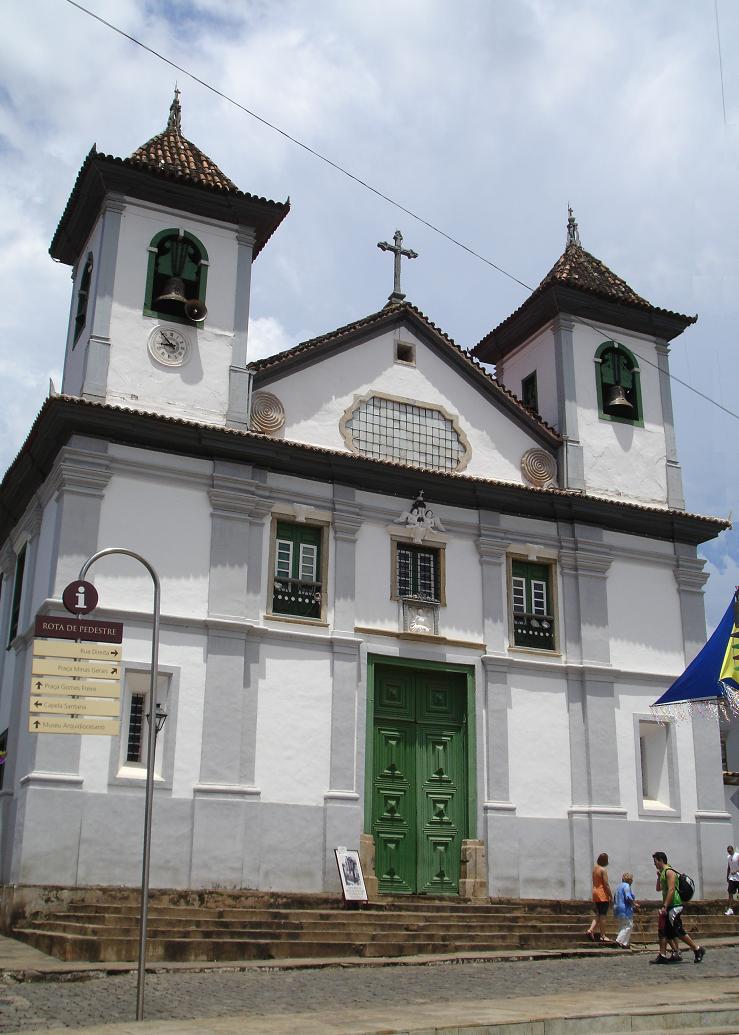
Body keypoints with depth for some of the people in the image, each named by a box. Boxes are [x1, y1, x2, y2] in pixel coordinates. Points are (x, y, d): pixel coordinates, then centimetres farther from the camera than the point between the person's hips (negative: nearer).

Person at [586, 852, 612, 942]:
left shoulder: (594, 868, 10)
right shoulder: (603, 870, -14)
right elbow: (606, 884, -16)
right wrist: (611, 895, -8)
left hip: (595, 892, 8)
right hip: (603, 894, -8)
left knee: (598, 914, 15)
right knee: (603, 915, -2)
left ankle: (590, 930, 0)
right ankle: (602, 936, 2)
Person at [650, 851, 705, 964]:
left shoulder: (669, 872, -13)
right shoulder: (663, 873, 18)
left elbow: (671, 890, -22)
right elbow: (658, 889, 29)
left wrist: (665, 906, -25)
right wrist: (658, 877, 17)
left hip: (674, 906, -10)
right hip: (668, 907, 10)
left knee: (678, 931, -7)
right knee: (663, 932, 6)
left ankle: (698, 949, 3)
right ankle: (662, 956, 7)